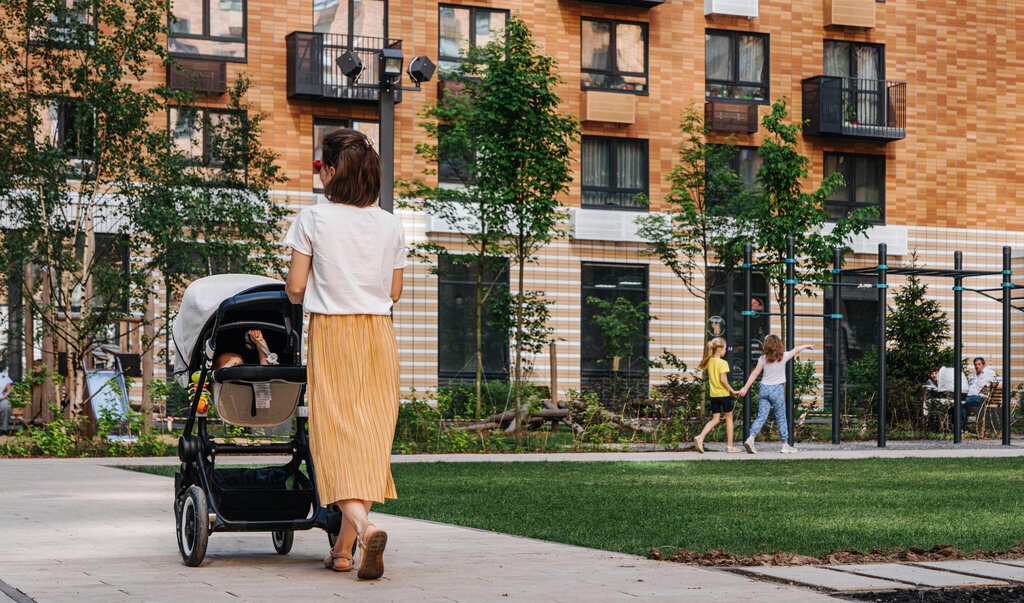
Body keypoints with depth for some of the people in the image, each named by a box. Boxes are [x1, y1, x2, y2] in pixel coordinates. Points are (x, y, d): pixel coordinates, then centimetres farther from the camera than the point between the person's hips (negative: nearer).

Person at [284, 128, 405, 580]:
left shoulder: (313, 219, -6)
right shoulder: (390, 225, 5)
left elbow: (295, 288, -5)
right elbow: (394, 292, 9)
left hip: (331, 333, -3)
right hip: (379, 332, 4)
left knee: (337, 437, -3)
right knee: (371, 436, 8)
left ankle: (364, 527, -27)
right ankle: (344, 549, 12)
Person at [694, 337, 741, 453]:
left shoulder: (709, 362, 5)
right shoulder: (723, 363, -14)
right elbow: (723, 379, -20)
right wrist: (732, 391, -12)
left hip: (713, 394, 5)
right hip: (724, 394, -5)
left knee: (715, 419, 7)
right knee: (729, 418, 9)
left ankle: (700, 437, -16)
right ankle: (729, 446, 12)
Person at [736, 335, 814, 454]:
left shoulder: (763, 358, -1)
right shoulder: (783, 356, -5)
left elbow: (755, 373, -1)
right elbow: (795, 350, 13)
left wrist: (745, 388, 1)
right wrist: (806, 346, 32)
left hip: (764, 389, 3)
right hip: (777, 390, -3)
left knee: (761, 417, 2)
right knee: (781, 418, 8)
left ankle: (751, 438, -16)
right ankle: (785, 445, 16)